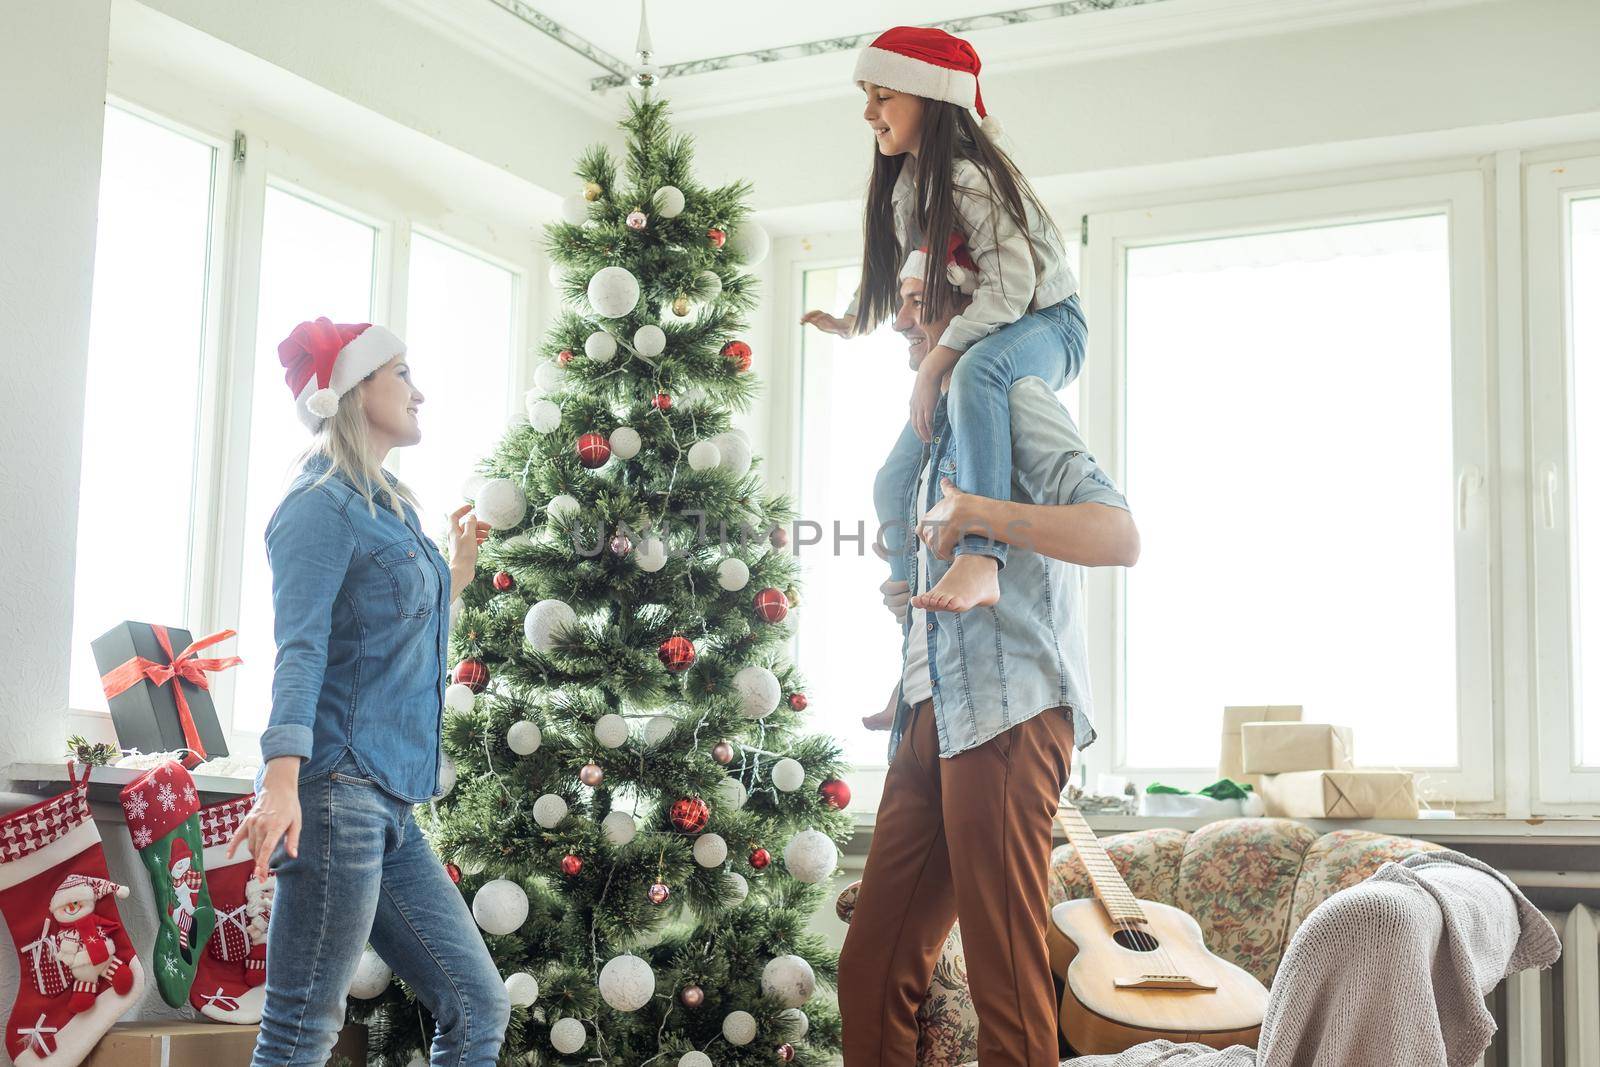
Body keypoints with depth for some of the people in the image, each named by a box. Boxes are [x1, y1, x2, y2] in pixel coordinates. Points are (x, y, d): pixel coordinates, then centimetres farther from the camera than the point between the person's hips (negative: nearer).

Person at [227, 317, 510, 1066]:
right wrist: (282, 779, -30)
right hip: (338, 789, -9)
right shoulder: (323, 505, -6)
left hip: (391, 806, 9)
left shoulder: (393, 509, 21)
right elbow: (300, 649, -18)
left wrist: (456, 577, 32)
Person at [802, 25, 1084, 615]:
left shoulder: (967, 174, -23)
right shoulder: (903, 178, 5)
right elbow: (896, 266, 23)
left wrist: (934, 365, -34)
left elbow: (1010, 284, -32)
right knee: (895, 485, 7)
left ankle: (980, 557, -56)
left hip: (1045, 327, -10)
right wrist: (852, 321, 25)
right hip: (970, 341, 10)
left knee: (978, 370, -45)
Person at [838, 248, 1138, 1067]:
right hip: (931, 718, 9)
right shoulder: (940, 427, 26)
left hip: (1006, 716, -9)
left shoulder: (1014, 400, -1)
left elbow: (1119, 536, -16)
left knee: (1008, 988, -9)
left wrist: (982, 514, -23)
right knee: (871, 976, 8)